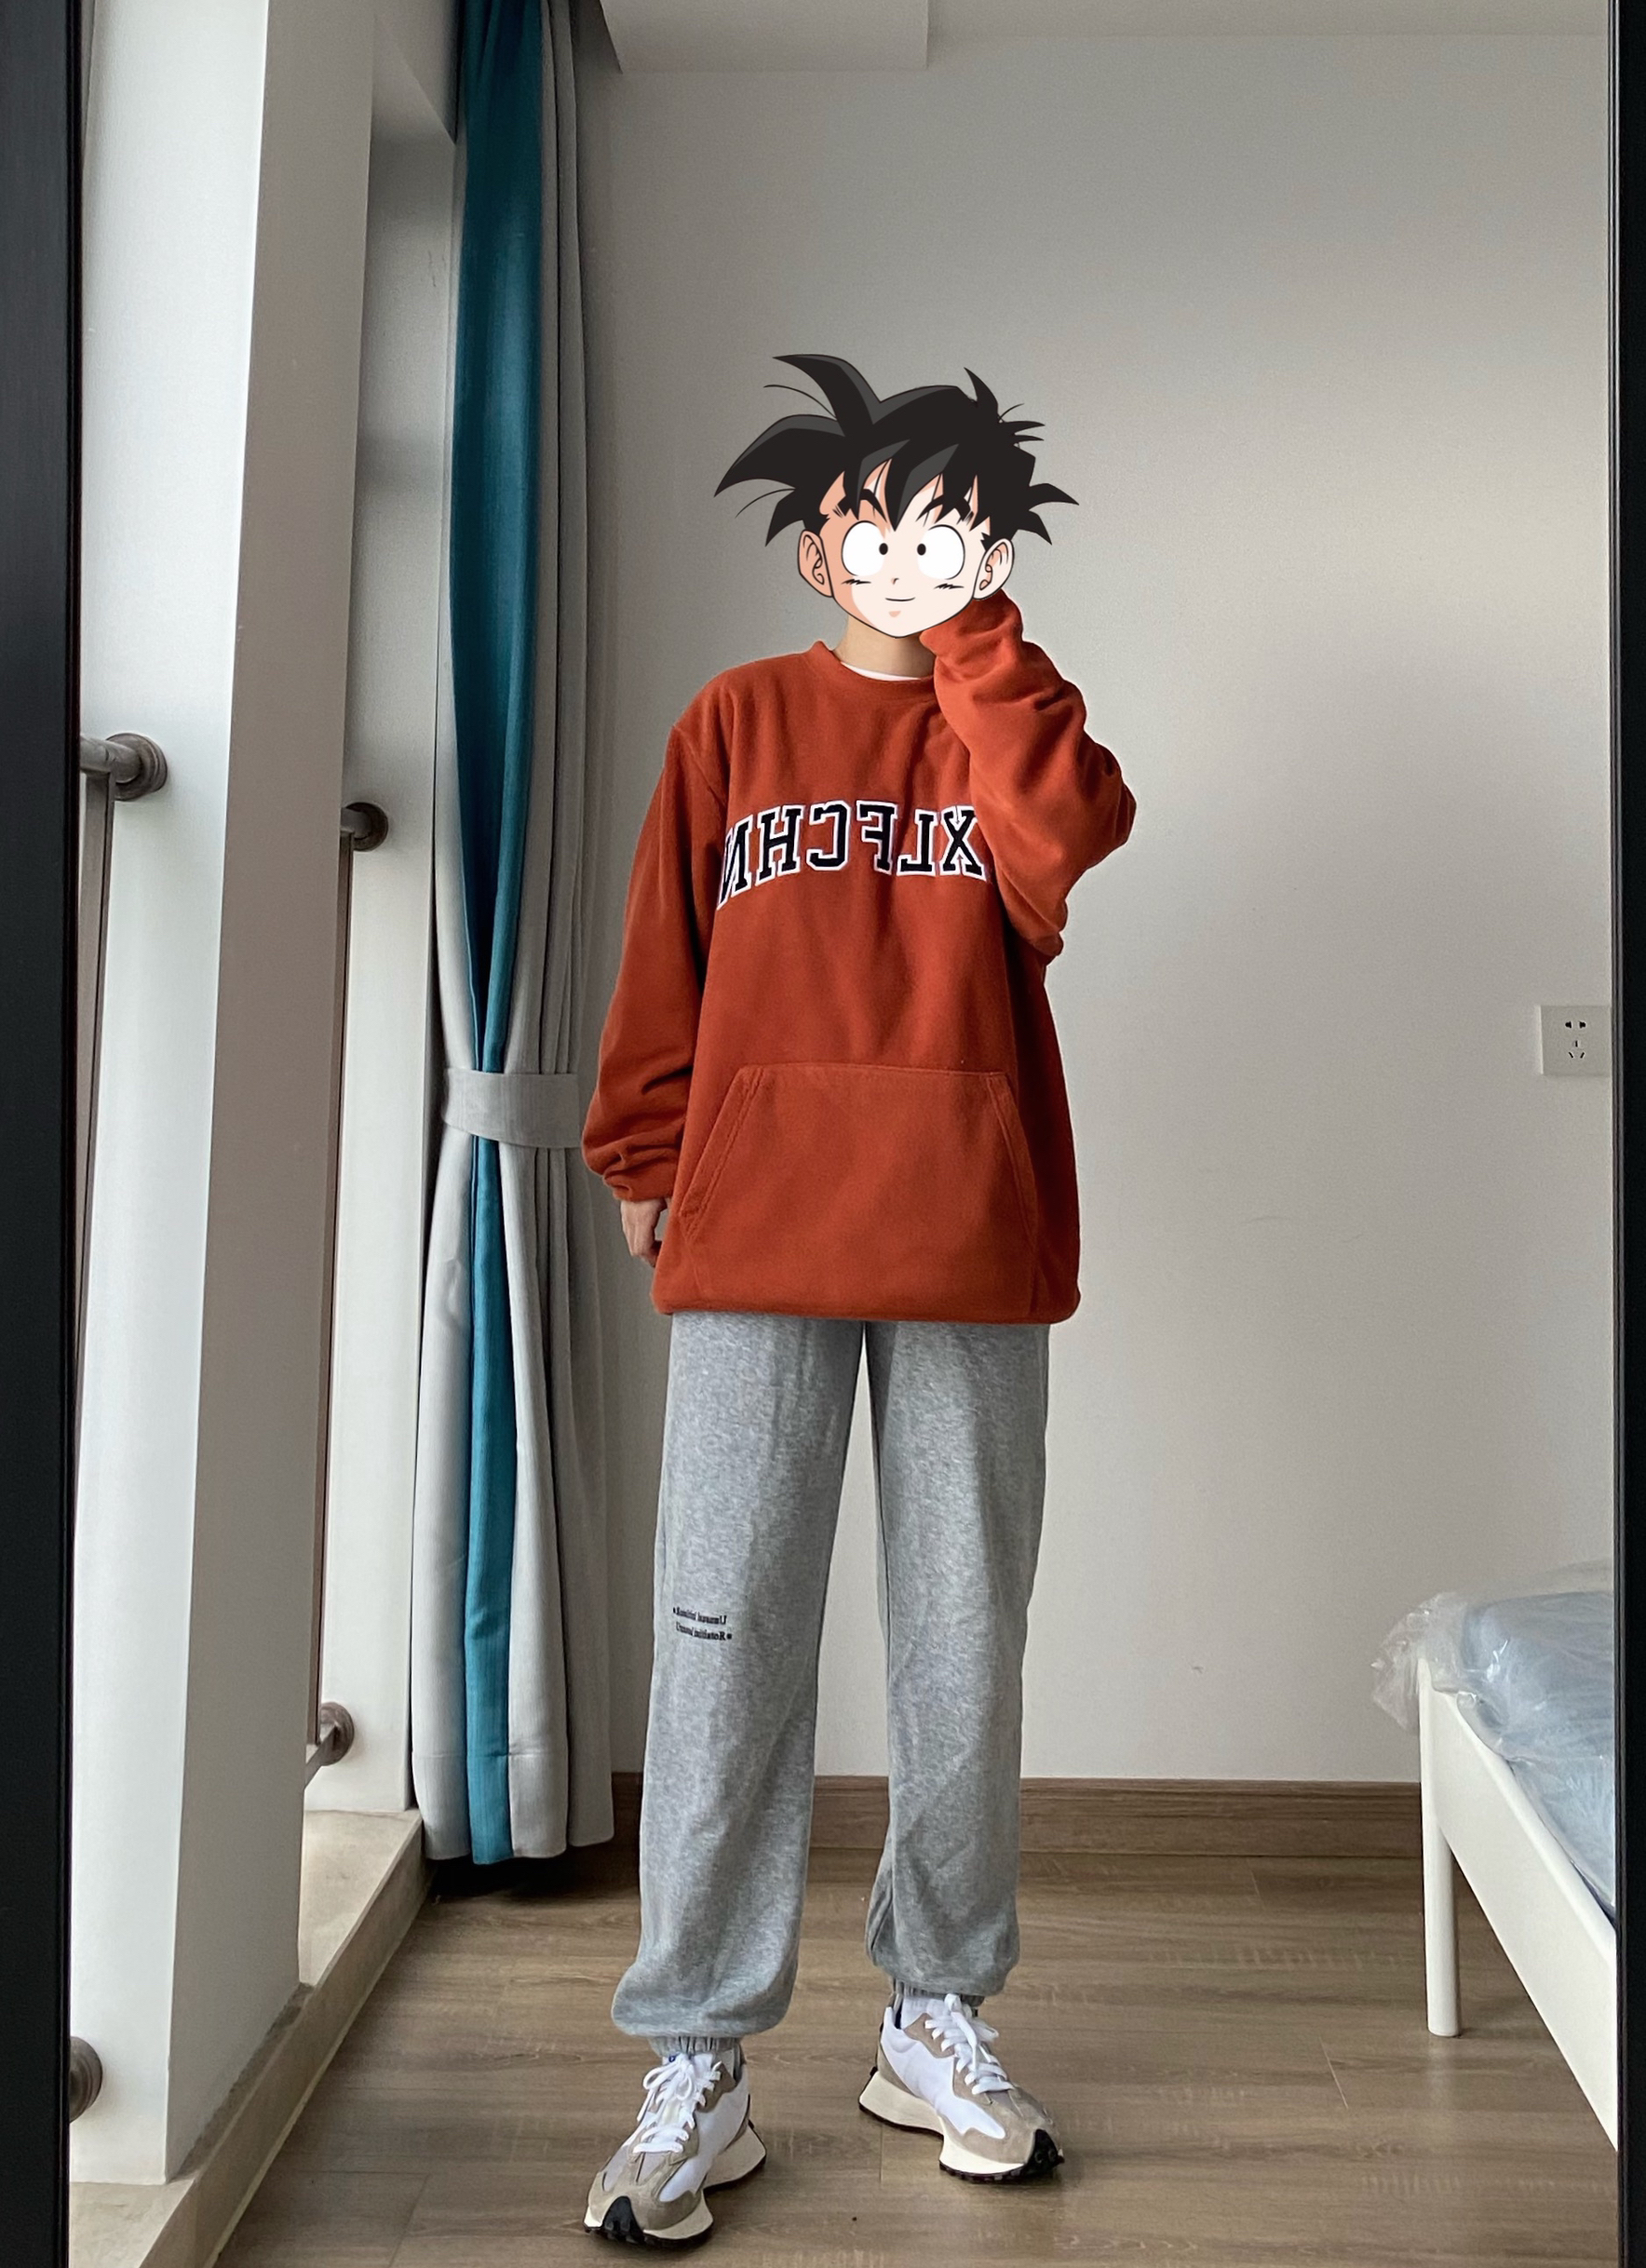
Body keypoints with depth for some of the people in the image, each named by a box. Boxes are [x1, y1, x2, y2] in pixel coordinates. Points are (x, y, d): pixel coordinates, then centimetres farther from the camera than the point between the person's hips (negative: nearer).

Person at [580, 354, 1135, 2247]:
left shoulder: (1009, 713, 16)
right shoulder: (735, 722, 15)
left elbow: (1067, 838, -8)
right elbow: (661, 956, 12)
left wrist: (970, 633, -5)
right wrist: (646, 1163, 5)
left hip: (971, 1234, 1)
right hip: (756, 1231, -1)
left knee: (965, 1642, 7)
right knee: (727, 1639, -3)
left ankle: (936, 2018, 26)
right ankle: (697, 2070, 12)